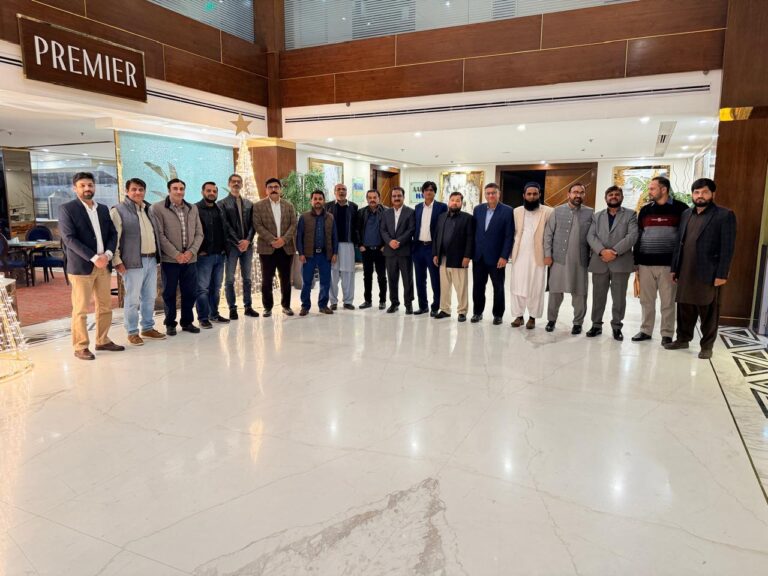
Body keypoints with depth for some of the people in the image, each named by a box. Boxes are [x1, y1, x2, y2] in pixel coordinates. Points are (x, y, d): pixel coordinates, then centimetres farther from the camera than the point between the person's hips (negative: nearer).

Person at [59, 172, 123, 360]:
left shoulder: (103, 209, 13)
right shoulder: (67, 209, -4)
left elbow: (113, 233, 10)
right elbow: (69, 238, -13)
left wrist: (107, 254, -9)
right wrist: (94, 258, -18)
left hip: (104, 265, 6)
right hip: (81, 266, -5)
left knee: (105, 307, 10)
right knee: (80, 309, 0)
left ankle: (102, 341, 23)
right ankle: (80, 347, 9)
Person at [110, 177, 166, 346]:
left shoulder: (149, 209, 15)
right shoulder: (118, 210, -6)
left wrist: (157, 255, 17)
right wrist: (117, 261, -14)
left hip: (151, 260, 7)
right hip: (133, 261, -7)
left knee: (150, 297, 13)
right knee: (132, 299, 0)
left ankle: (148, 328, 25)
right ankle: (132, 332, 11)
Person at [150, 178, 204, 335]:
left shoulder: (193, 208, 10)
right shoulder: (157, 208, -4)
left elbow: (199, 233, 8)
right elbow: (159, 235, -10)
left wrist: (191, 252, -7)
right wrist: (176, 254, -14)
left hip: (190, 259, 4)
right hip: (169, 259, -4)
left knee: (190, 292, 8)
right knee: (169, 293, 5)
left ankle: (187, 322, 23)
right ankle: (170, 324, 18)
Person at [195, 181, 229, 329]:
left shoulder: (220, 210, 15)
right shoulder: (196, 209, -6)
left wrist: (225, 249, 11)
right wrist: (199, 250, -13)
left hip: (220, 255, 6)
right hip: (204, 255, -6)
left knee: (216, 287, 12)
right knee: (203, 288, -2)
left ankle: (214, 314, 21)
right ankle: (203, 317, 4)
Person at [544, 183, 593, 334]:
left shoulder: (590, 213, 4)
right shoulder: (558, 211, 4)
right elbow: (548, 234, 3)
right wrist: (547, 254, -3)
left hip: (580, 260, 0)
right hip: (559, 258, 0)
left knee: (579, 293, 5)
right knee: (555, 291, 7)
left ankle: (578, 322, 18)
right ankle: (551, 319, 21)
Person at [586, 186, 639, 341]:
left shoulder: (630, 215, 8)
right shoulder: (597, 216, 15)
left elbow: (632, 236, -7)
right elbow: (591, 236, 2)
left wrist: (615, 251, -17)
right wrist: (602, 251, -16)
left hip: (621, 262, -2)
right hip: (599, 262, 2)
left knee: (619, 297, 3)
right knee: (598, 296, 7)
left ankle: (617, 326, 14)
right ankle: (596, 325, 18)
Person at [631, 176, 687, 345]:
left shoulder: (680, 209, -1)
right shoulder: (645, 210, 10)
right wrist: (636, 262, 7)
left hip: (669, 264, -3)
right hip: (646, 263, 4)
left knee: (668, 302, 3)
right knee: (646, 300, 9)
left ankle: (667, 334, 13)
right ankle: (646, 330, 20)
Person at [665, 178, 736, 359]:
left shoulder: (724, 215, -4)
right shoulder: (686, 214, 13)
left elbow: (727, 248, -9)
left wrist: (722, 274, -14)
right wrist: (674, 268, 9)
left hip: (708, 273, -5)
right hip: (685, 272, 5)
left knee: (708, 312, 5)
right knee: (684, 308, 12)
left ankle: (707, 345, 17)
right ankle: (683, 339, 25)